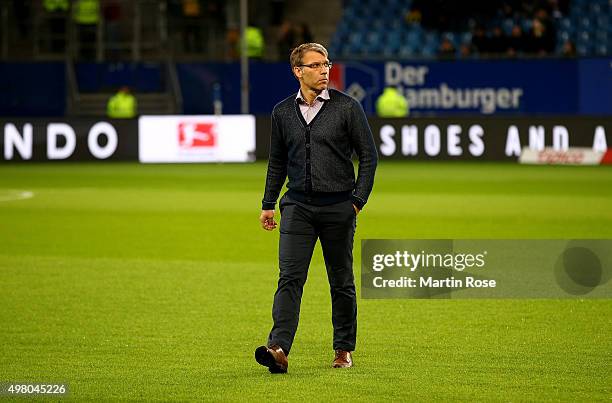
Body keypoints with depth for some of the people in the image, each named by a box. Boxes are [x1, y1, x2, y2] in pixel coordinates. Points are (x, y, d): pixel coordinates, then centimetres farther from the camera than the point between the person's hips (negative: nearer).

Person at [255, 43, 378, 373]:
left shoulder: (347, 107, -2)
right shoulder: (282, 112, 7)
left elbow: (368, 156, 1)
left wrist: (358, 200, -5)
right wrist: (268, 204, 16)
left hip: (338, 206, -1)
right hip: (297, 205, 1)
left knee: (341, 281, 7)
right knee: (290, 277, -12)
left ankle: (344, 349, 20)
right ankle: (278, 348, -23)